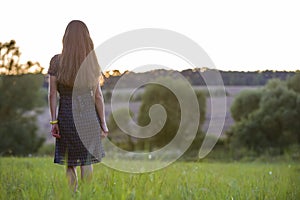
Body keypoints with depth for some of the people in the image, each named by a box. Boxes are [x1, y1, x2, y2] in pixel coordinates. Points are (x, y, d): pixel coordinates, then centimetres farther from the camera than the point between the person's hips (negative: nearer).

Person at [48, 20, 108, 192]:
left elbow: (52, 94, -5)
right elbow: (98, 96, 0)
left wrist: (54, 121, 1)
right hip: (88, 115, 1)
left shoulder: (57, 61, -5)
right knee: (87, 161, 9)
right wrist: (103, 123, 6)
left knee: (69, 163, 9)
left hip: (66, 116, -1)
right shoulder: (92, 62, -2)